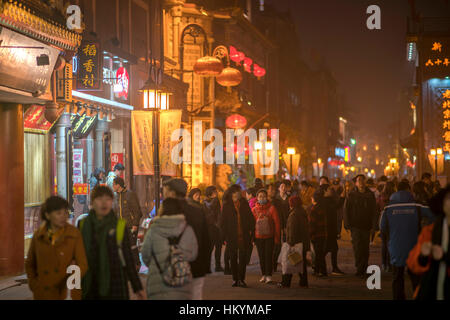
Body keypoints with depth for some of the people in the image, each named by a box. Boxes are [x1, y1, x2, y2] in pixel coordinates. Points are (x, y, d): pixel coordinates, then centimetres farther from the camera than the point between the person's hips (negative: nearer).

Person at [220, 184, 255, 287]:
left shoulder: (244, 204, 8)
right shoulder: (226, 205, 2)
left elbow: (251, 219, 10)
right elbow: (223, 222, 2)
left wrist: (251, 232, 0)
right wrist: (225, 236, -5)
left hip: (244, 236, 1)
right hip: (232, 236, -1)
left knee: (243, 258, 0)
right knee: (233, 258, 6)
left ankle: (241, 279, 6)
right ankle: (235, 279, 14)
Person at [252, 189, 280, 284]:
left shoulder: (271, 208, -4)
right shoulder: (254, 210, 3)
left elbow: (277, 222, -3)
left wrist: (277, 237, -6)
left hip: (269, 236, -3)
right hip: (258, 237, 3)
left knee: (269, 256, -5)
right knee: (261, 257, 8)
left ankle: (269, 275, -1)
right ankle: (264, 275, 17)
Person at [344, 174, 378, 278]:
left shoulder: (370, 195, 8)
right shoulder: (351, 195, 4)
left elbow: (374, 211, 9)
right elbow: (346, 210, 4)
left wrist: (373, 226, 2)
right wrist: (347, 225, -4)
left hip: (366, 226, 2)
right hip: (355, 226, -2)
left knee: (365, 249, 2)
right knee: (357, 247, -10)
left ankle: (363, 270, 10)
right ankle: (359, 268, -4)